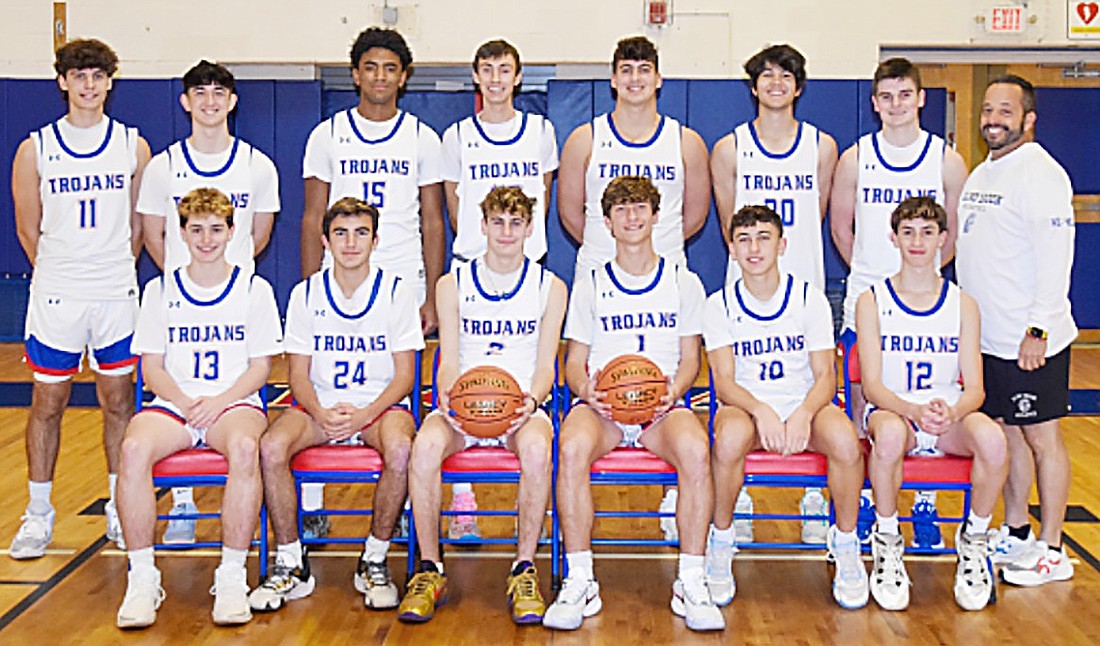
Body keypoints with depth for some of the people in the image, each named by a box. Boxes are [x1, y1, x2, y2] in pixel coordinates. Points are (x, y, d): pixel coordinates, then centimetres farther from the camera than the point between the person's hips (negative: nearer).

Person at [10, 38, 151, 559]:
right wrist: (61, 278, 10)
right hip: (54, 298, 0)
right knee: (48, 403, 6)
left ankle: (120, 509, 20)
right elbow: (28, 228, 7)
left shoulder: (133, 146, 3)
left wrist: (115, 276, 9)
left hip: (116, 296, 1)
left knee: (118, 402, 8)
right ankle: (38, 513, 18)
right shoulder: (35, 149, 1)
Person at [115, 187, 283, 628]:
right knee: (134, 447, -32)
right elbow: (152, 366, 9)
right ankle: (142, 578, -22)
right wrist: (184, 402, -11)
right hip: (173, 405, 2)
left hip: (235, 403, -2)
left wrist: (219, 402, -13)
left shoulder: (255, 289, 8)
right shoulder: (160, 290, 13)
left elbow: (260, 367, 4)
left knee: (245, 446, -38)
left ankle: (232, 575, -27)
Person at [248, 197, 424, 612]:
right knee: (271, 447, -28)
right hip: (319, 406, 2)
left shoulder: (397, 291, -1)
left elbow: (404, 375, -3)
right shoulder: (306, 293, 4)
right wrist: (321, 414, -18)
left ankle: (374, 561, -14)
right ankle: (290, 565, -11)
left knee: (400, 449, -35)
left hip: (380, 406, -2)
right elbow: (299, 374, 4)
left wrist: (363, 415, -20)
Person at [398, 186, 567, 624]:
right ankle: (429, 570, -19)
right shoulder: (452, 285, 9)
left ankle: (524, 571, -21)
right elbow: (449, 362, 4)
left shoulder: (550, 287, 8)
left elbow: (545, 366, 4)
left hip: (521, 407, -1)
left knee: (536, 447, -37)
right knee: (425, 445, -33)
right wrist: (448, 395, -19)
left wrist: (532, 400, -18)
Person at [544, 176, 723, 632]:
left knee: (695, 449, -35)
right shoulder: (590, 285, 15)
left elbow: (690, 358, 13)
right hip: (601, 405, 0)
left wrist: (672, 392, -9)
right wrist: (587, 390, -11)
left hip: (662, 407, 0)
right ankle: (579, 582, -26)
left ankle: (691, 582, -24)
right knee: (572, 448, -35)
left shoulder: (683, 282, 15)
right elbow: (574, 361, 13)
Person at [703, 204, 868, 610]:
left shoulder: (809, 298, 3)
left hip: (803, 406, 1)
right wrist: (761, 411, -27)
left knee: (844, 438, -33)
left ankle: (846, 546, -9)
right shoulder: (720, 305, 2)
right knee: (730, 437, -37)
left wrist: (803, 414, -24)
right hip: (746, 407, -1)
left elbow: (826, 375, -2)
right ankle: (720, 543, -13)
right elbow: (724, 383, -6)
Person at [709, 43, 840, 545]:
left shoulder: (822, 146, 7)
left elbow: (816, 221, 14)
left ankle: (815, 503, 12)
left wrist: (784, 249, 11)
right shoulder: (729, 149, 4)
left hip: (805, 283, 1)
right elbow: (729, 228, 9)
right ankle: (739, 502, 11)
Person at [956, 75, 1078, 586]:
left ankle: (1052, 552, 9)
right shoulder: (982, 173, 15)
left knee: (1041, 436, 0)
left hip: (1030, 343, -8)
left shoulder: (1040, 174, -13)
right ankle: (1015, 534, 28)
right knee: (1008, 432, 16)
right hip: (988, 338, 9)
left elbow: (1055, 257, -20)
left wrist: (1038, 329, -24)